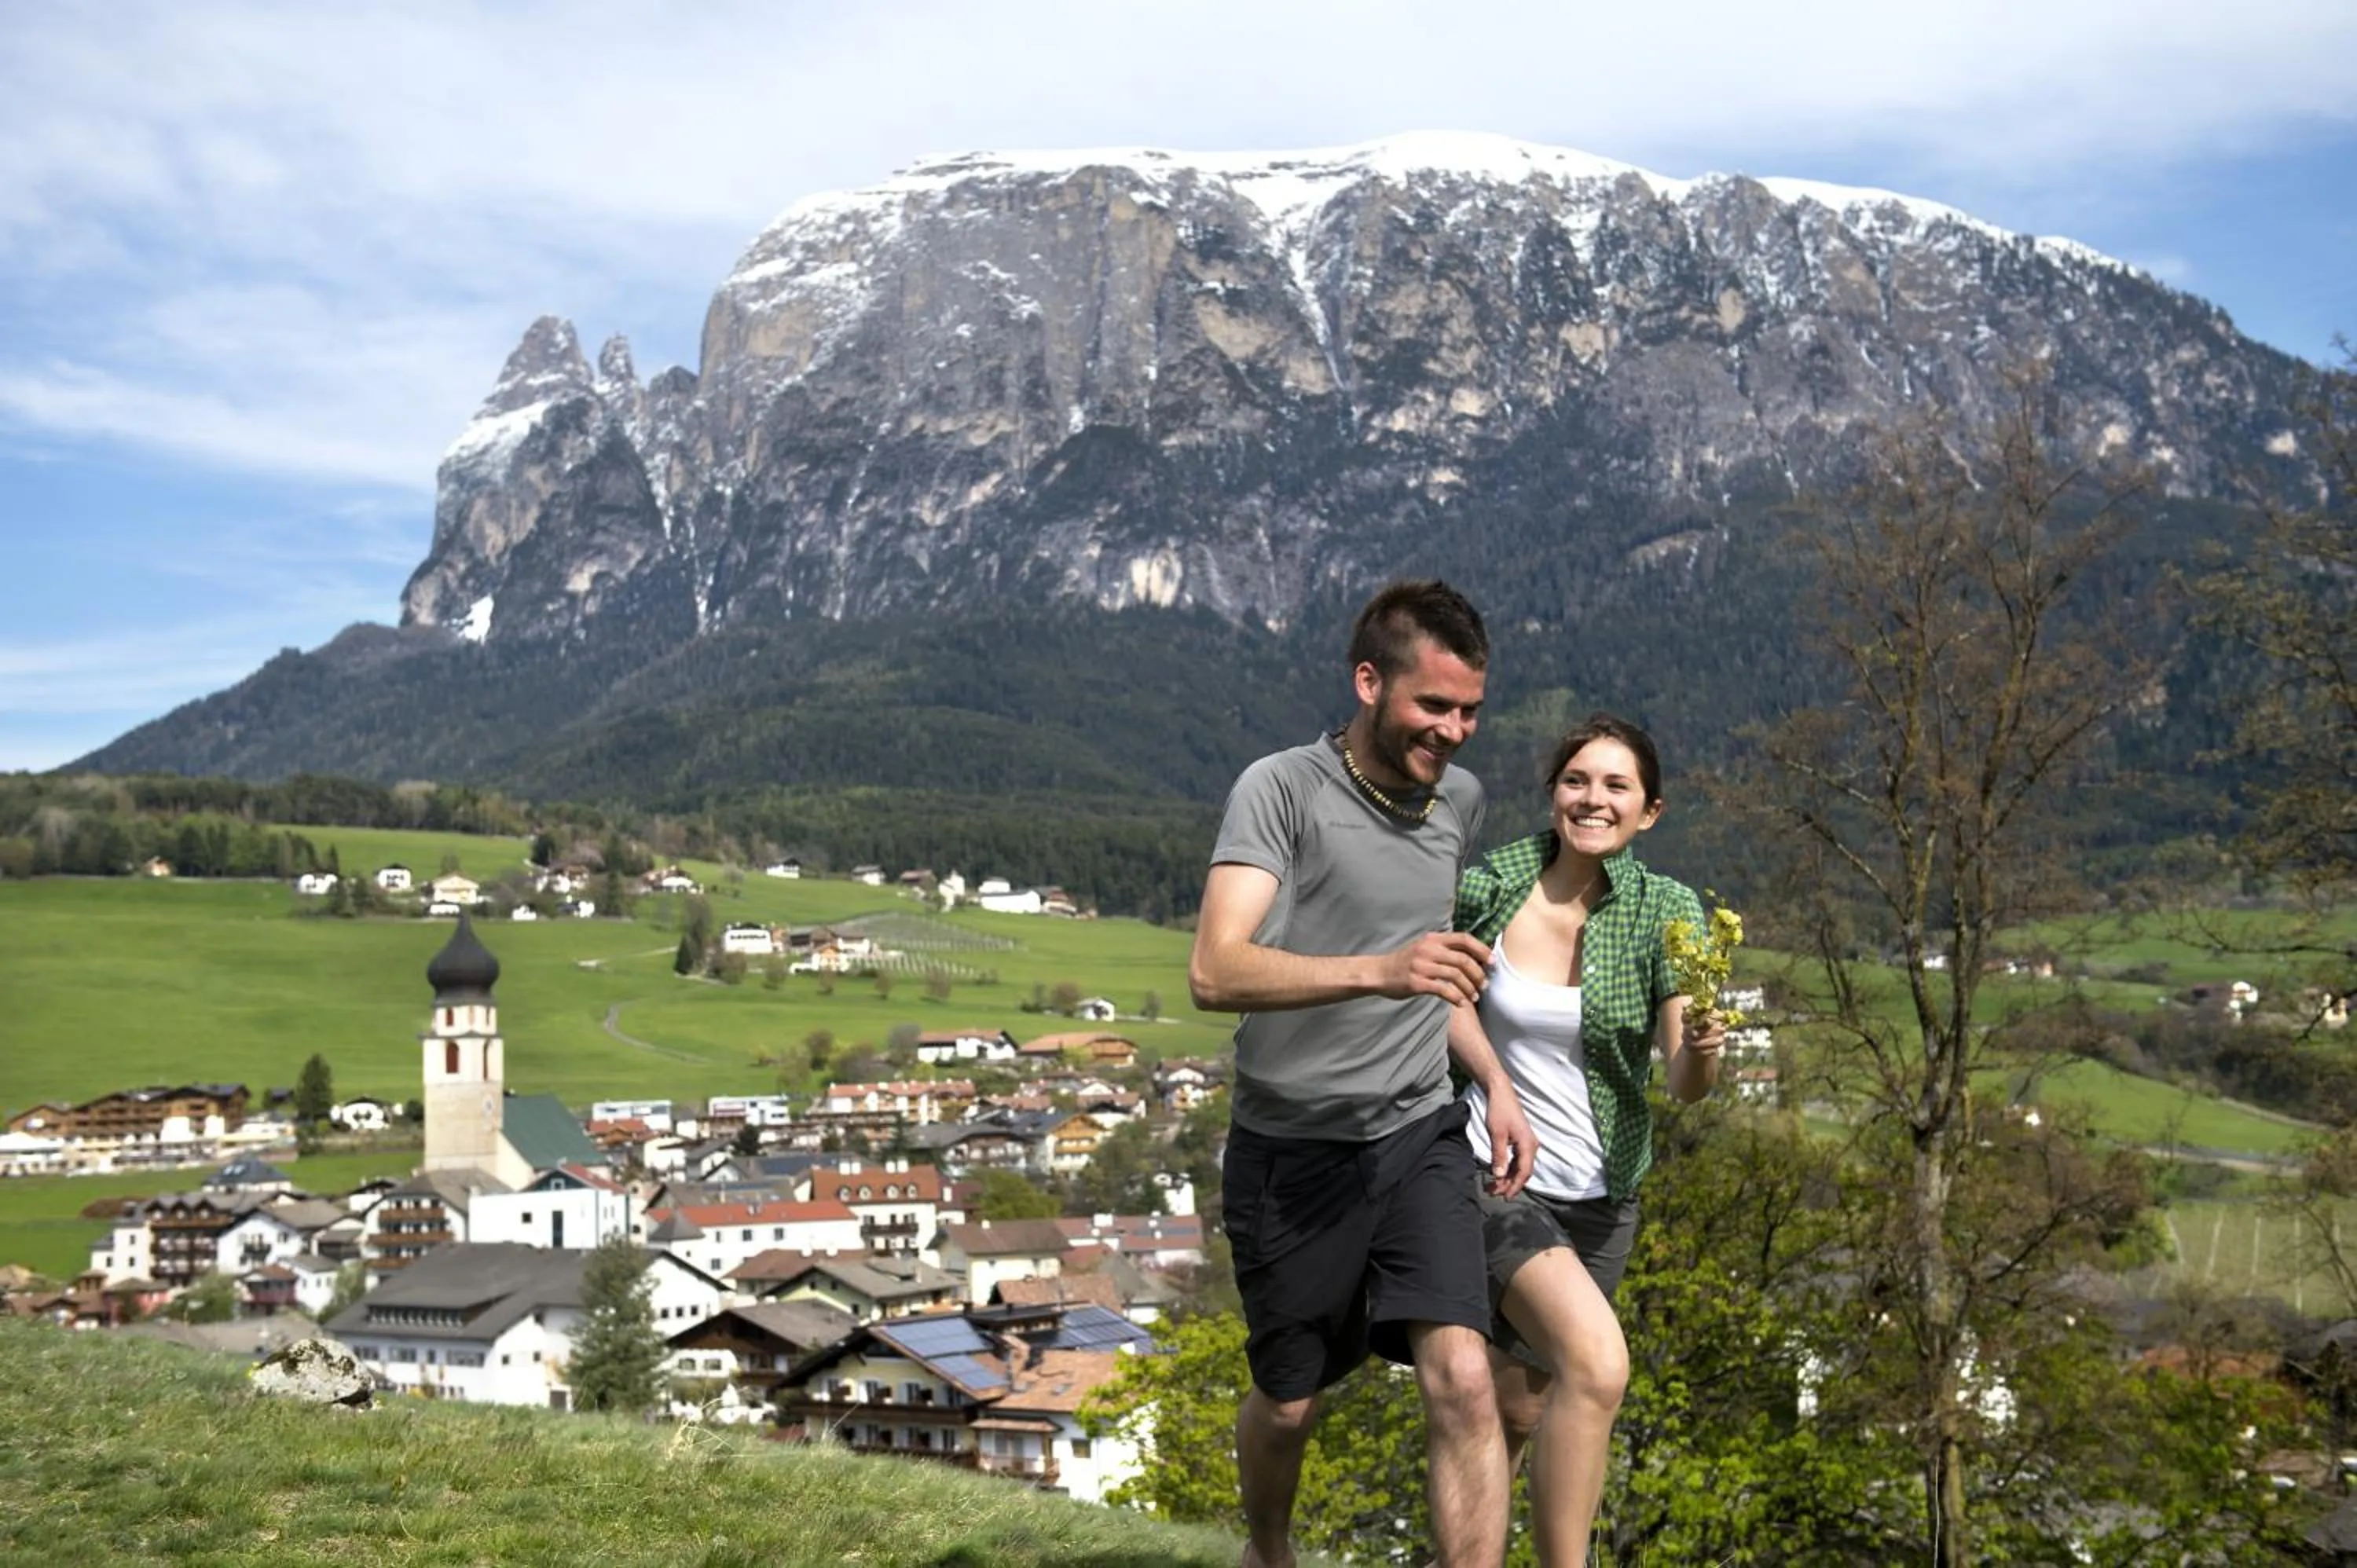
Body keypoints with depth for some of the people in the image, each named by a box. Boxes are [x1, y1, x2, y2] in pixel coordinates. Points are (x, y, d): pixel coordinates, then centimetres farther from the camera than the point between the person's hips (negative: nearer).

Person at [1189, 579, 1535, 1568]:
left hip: (1420, 1139, 3)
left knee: (1463, 1381, -16)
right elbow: (1215, 972, -27)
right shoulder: (1281, 789, -13)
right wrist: (1380, 971, -40)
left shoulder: (1460, 801, 6)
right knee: (1288, 1400, 14)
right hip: (1291, 1149, -3)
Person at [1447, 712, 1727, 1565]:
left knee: (1520, 1408, 15)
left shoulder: (1665, 911, -10)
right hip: (1492, 1174, -3)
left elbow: (1684, 1082, -18)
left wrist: (1702, 1050, -38)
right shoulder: (1487, 888, -12)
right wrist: (1496, 1085, -4)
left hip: (1598, 1196, 3)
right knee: (1596, 1361, -27)